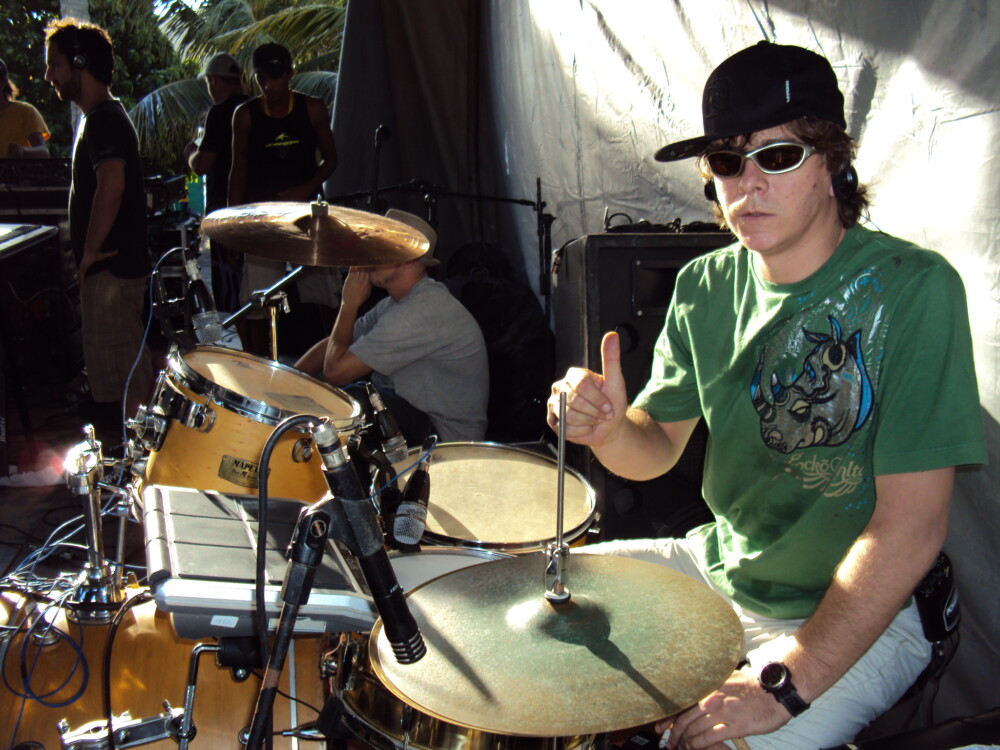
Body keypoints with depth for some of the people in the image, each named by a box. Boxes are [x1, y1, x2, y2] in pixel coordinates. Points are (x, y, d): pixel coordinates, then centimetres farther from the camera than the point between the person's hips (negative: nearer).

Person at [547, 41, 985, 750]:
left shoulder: (910, 289, -21)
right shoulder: (706, 286, -2)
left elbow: (912, 527, -25)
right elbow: (658, 446, 3)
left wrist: (784, 682, -26)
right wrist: (610, 428, -21)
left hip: (858, 612, -5)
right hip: (719, 563, 6)